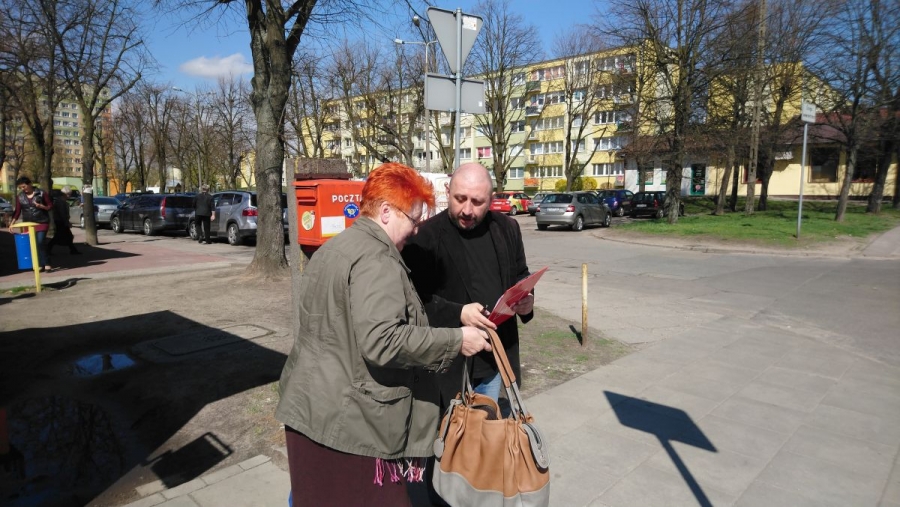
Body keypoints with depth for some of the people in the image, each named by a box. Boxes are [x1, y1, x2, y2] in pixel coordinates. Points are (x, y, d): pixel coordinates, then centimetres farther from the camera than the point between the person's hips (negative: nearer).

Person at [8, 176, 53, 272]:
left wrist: (41, 206, -19)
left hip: (42, 222, -4)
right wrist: (12, 223, -4)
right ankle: (41, 265, 9)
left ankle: (46, 265, -7)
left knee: (40, 243, -13)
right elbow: (18, 211, 6)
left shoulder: (41, 193, -4)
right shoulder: (20, 197, 5)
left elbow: (50, 206, 0)